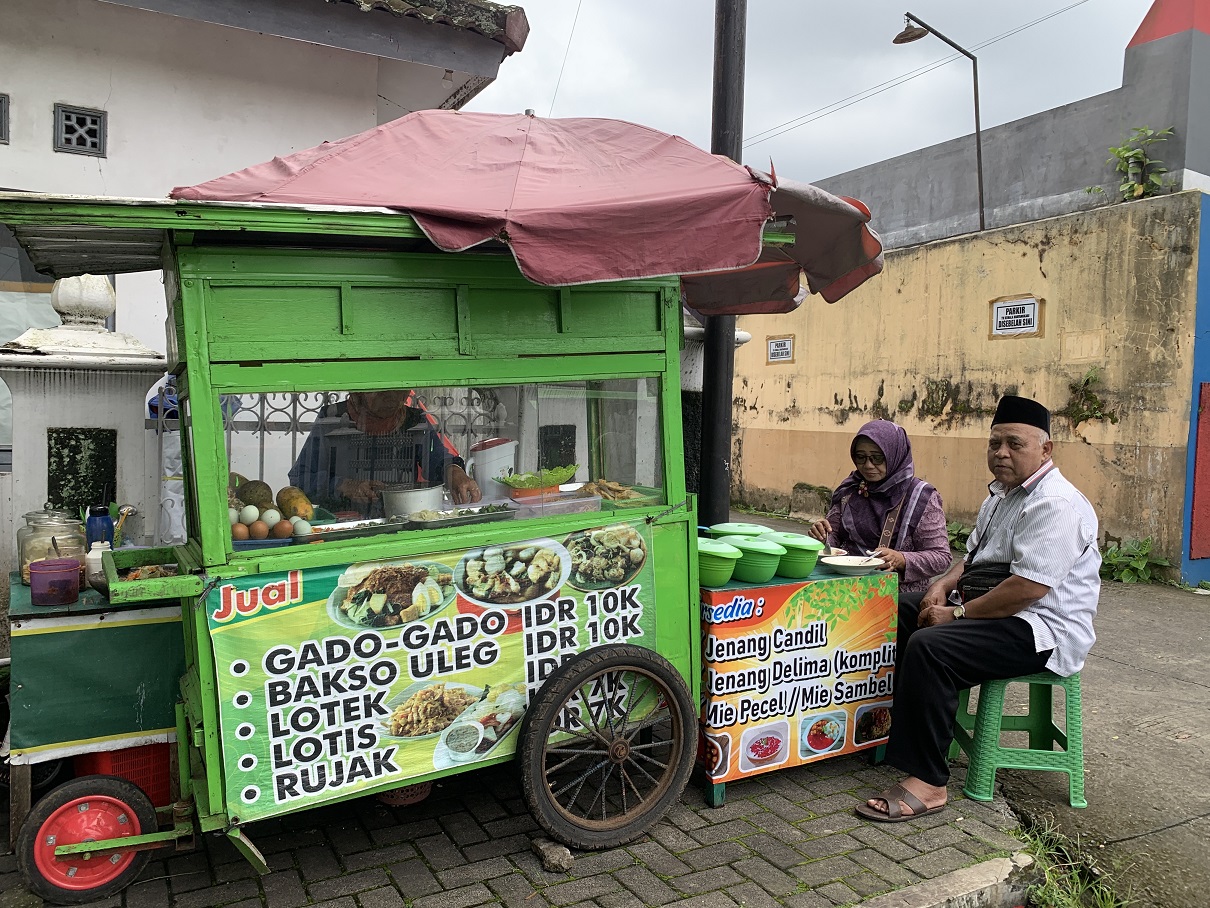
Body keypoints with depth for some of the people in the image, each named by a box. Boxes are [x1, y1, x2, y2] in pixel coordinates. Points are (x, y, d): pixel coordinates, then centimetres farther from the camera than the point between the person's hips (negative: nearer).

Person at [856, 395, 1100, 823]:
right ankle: (889, 726, 17)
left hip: (1040, 628, -11)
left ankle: (927, 783, -24)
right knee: (897, 614, 10)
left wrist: (957, 613, -19)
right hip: (986, 606, 11)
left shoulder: (1056, 504, -19)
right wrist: (942, 587, 1)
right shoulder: (1001, 494, 15)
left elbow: (1028, 587, -27)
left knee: (930, 646, -31)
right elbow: (974, 555, 22)